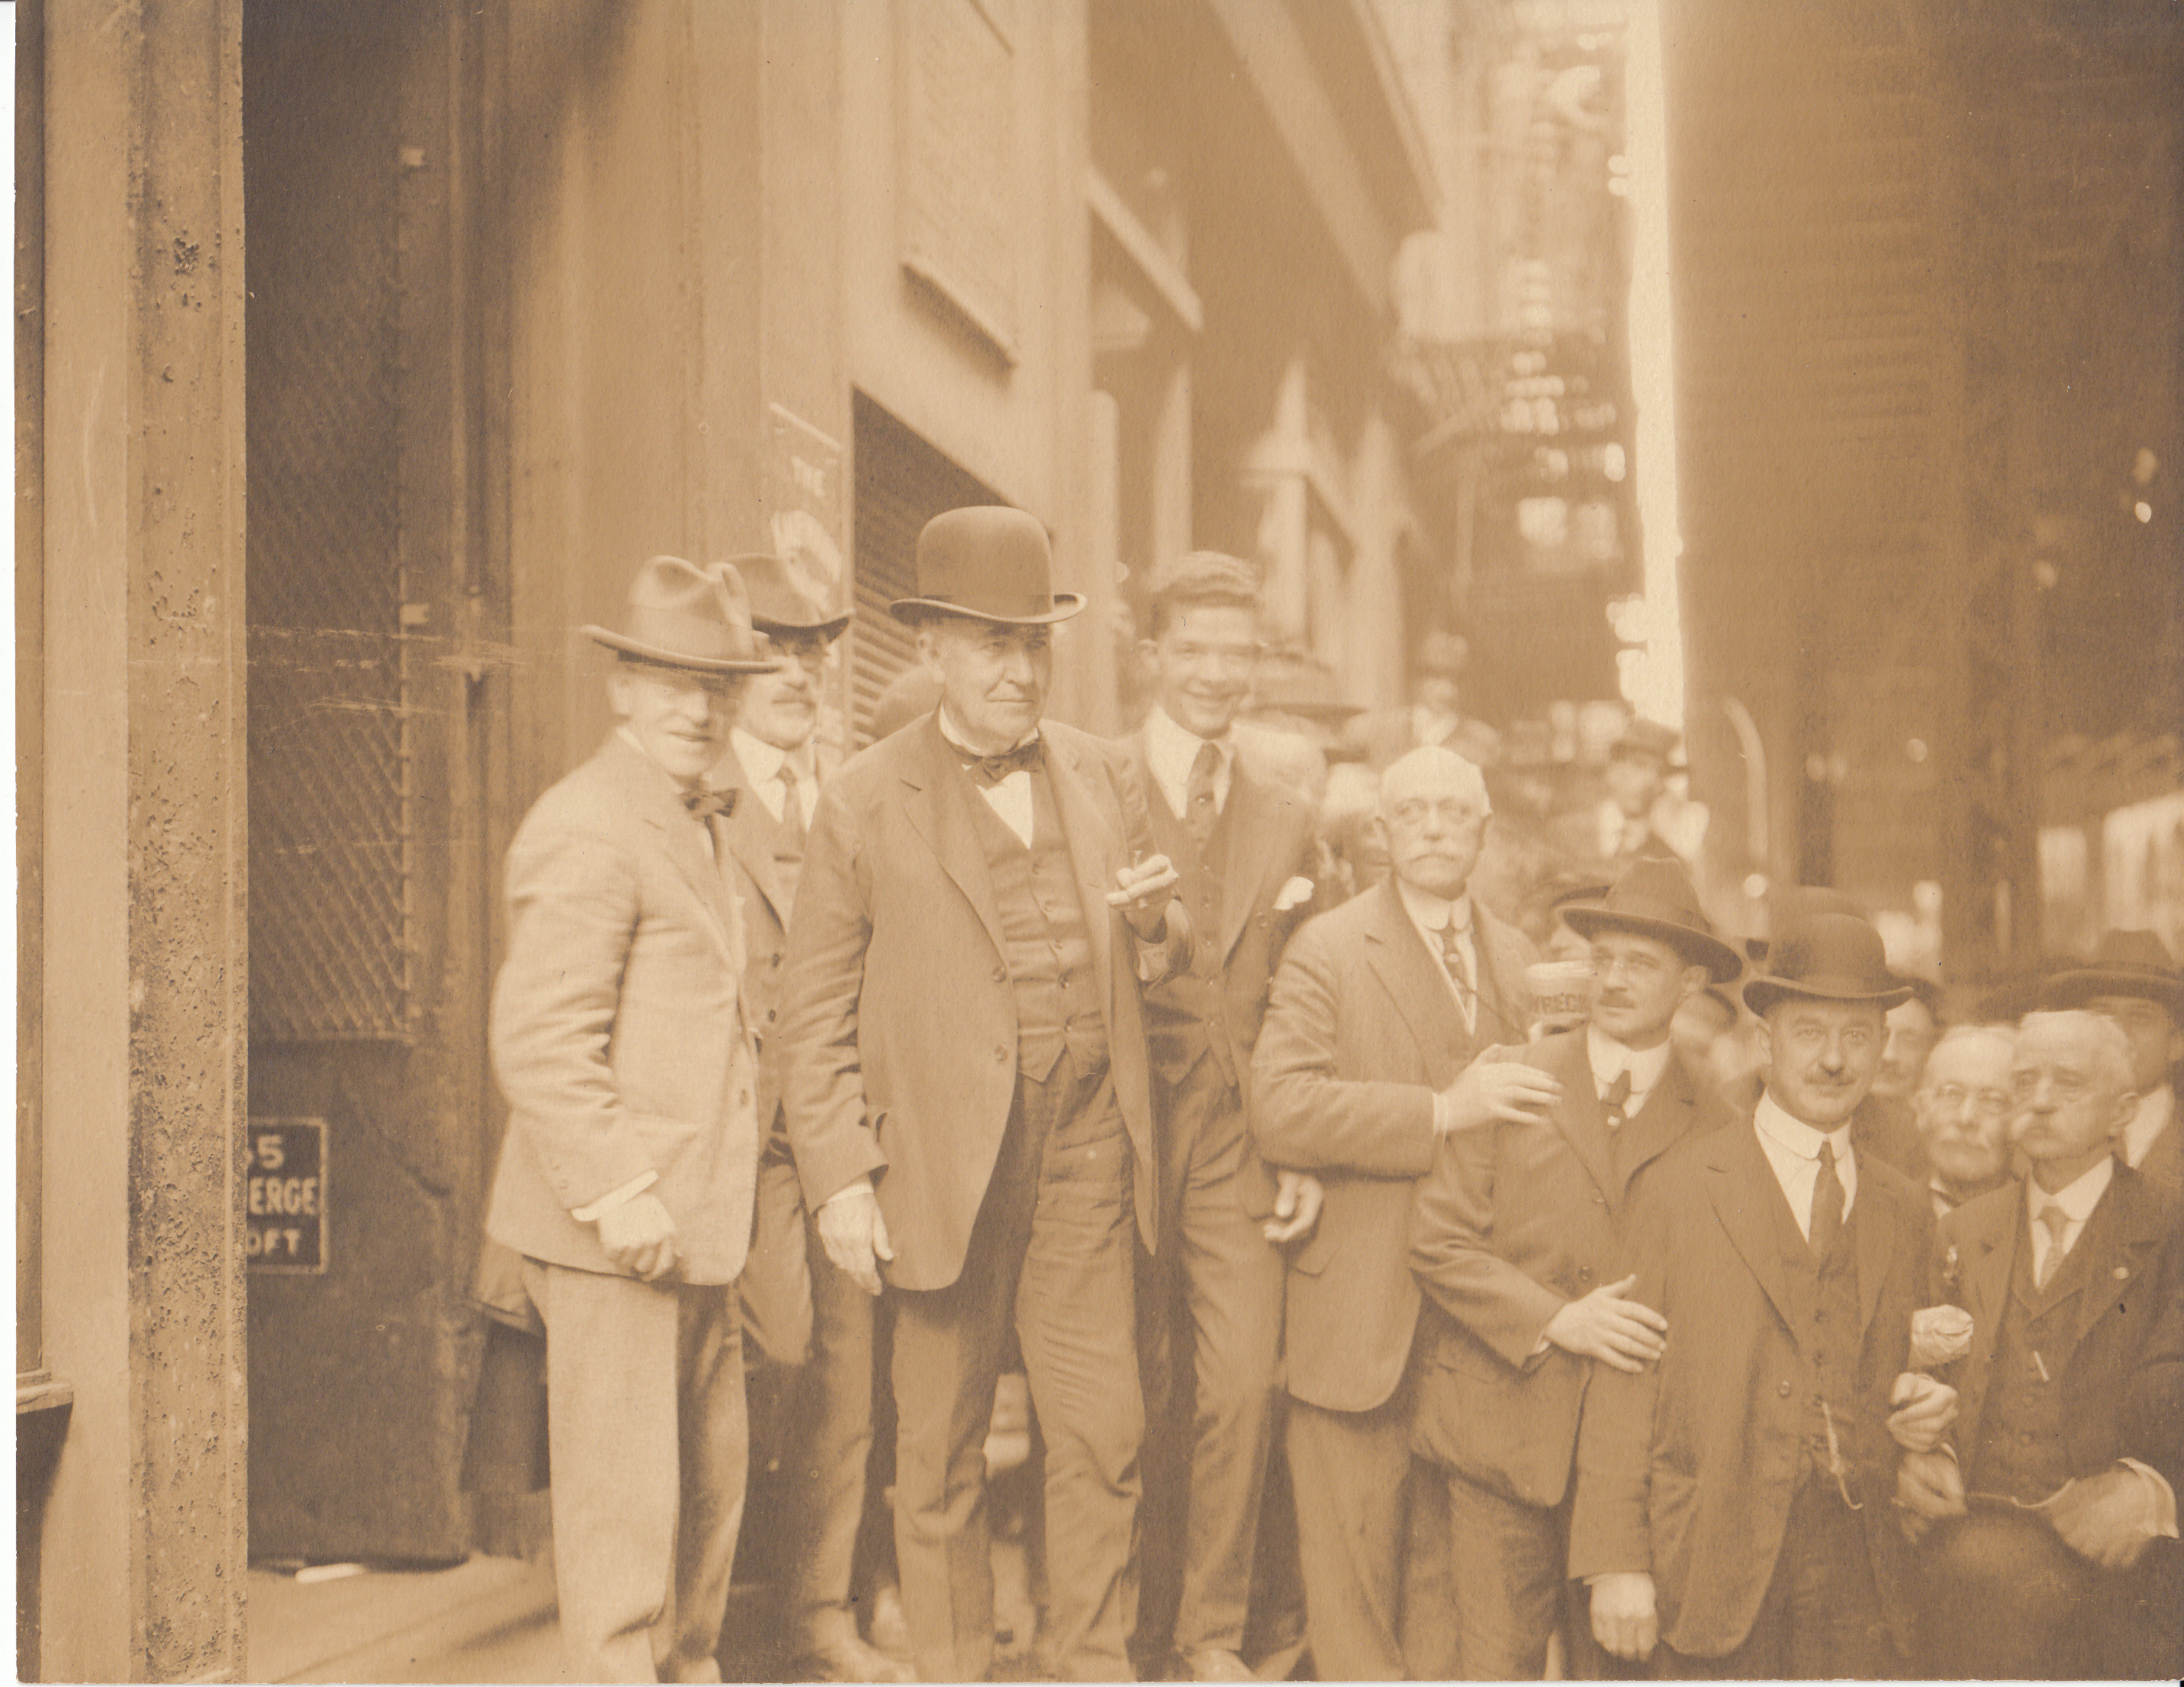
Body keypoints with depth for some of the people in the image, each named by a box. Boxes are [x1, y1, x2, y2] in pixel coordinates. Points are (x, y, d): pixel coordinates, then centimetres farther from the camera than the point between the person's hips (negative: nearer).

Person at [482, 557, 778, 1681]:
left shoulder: (697, 826, 18)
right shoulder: (587, 831, -15)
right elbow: (537, 1040, -21)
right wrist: (616, 1190, -25)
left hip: (692, 1218, 10)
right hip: (615, 1229, -10)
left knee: (711, 1474, 19)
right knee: (623, 1491, -2)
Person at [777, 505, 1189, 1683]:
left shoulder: (1101, 774, 11)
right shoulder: (864, 800, -1)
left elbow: (1153, 965, 20)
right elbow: (816, 1011, -1)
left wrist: (1157, 922, -5)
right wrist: (839, 1180, -8)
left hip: (1085, 1152, 3)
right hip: (944, 1163, -3)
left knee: (1103, 1432, 2)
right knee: (939, 1449, 6)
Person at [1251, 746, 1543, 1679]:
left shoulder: (1519, 959, 14)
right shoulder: (1326, 948, -4)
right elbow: (1278, 1108, -18)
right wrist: (1439, 1113, -22)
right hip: (1363, 1311, -4)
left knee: (1454, 1552, 11)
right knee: (1356, 1550, 2)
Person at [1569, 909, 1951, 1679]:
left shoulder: (1904, 1209, 14)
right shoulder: (1680, 1186, 0)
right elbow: (1624, 1386, -3)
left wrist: (1921, 1408, 1)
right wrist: (1615, 1561, -10)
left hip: (1859, 1572, 4)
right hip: (1716, 1570, -3)